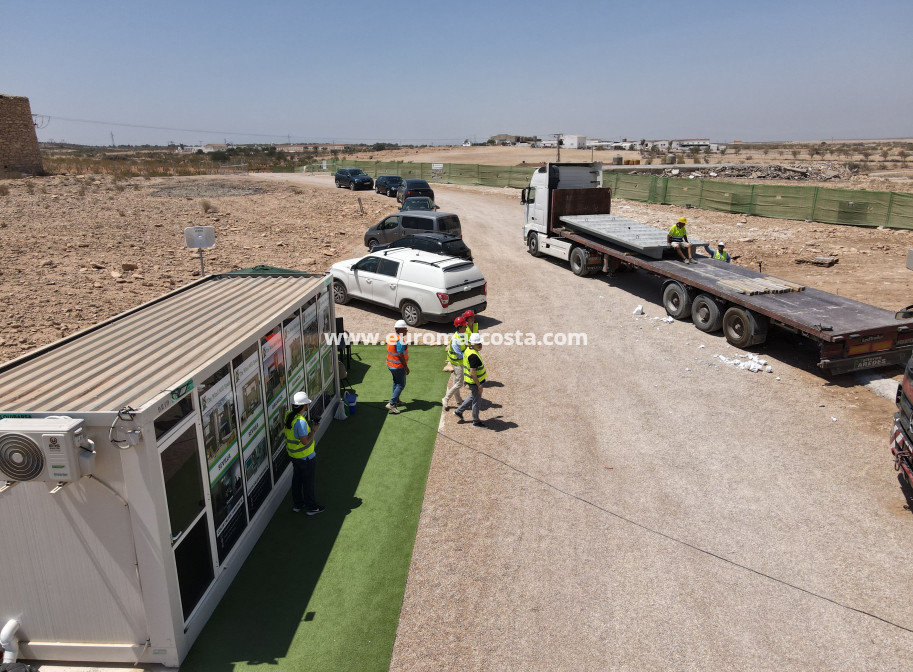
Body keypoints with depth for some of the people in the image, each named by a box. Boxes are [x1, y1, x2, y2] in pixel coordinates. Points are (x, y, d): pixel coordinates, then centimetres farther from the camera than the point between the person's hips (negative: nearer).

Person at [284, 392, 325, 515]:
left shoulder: (288, 416, -4)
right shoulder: (301, 421, -31)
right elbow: (305, 441, -28)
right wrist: (313, 430, -16)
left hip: (293, 454, 8)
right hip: (305, 456, -8)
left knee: (296, 479, 22)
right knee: (309, 482, 9)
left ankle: (297, 504, 37)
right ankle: (311, 507, 22)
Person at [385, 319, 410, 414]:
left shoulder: (390, 336, 4)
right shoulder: (400, 340, -24)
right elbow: (400, 355, -26)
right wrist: (406, 367, -18)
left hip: (391, 364, 9)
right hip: (398, 366, -9)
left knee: (396, 382, 23)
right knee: (401, 385, 0)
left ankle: (396, 401, 33)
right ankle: (391, 404, -6)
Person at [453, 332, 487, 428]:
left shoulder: (468, 350, 2)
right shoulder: (473, 356, -28)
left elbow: (465, 365, 14)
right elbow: (473, 373, -29)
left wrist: (465, 379, 24)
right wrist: (479, 386, -23)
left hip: (470, 380, 9)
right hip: (475, 382, -9)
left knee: (472, 397, 28)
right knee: (476, 402, 7)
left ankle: (458, 411, 36)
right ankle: (476, 422, 22)